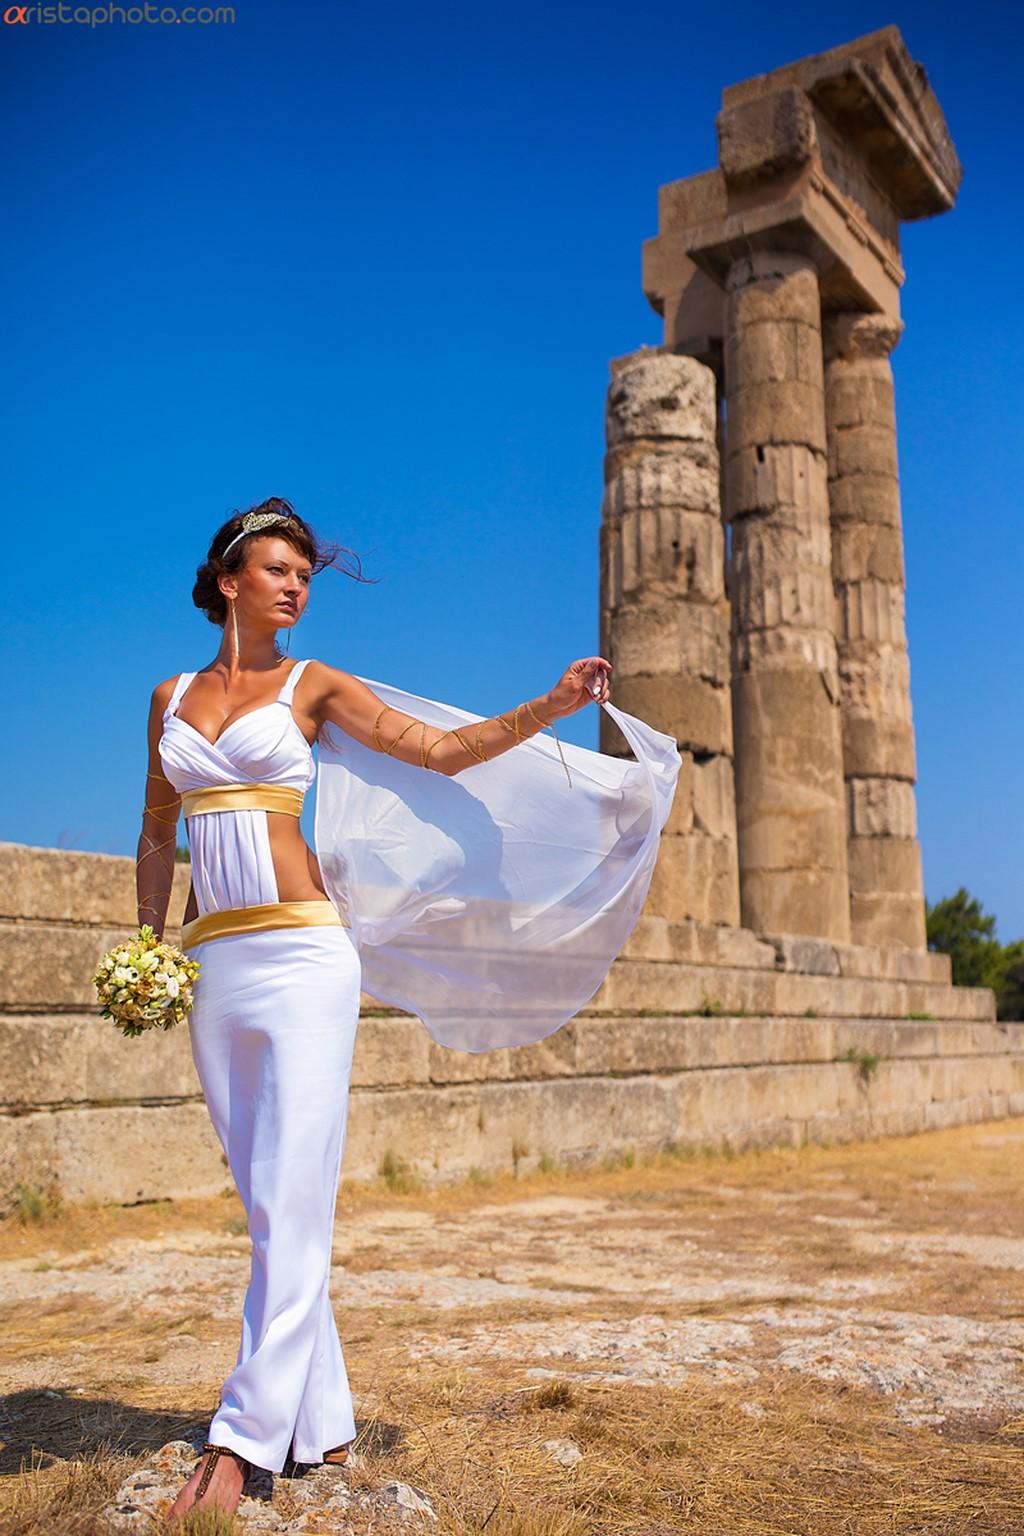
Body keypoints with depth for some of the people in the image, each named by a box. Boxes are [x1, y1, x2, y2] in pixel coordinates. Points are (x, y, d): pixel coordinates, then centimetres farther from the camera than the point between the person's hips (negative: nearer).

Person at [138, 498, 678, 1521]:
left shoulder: (315, 686, 6)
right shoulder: (171, 698, 15)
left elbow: (442, 750, -1)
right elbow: (157, 833, 20)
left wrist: (551, 706, -11)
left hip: (302, 952, -4)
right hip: (211, 966, 4)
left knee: (291, 1199, -8)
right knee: (268, 1205, 7)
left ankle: (243, 1437, 0)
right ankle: (319, 1424, 18)